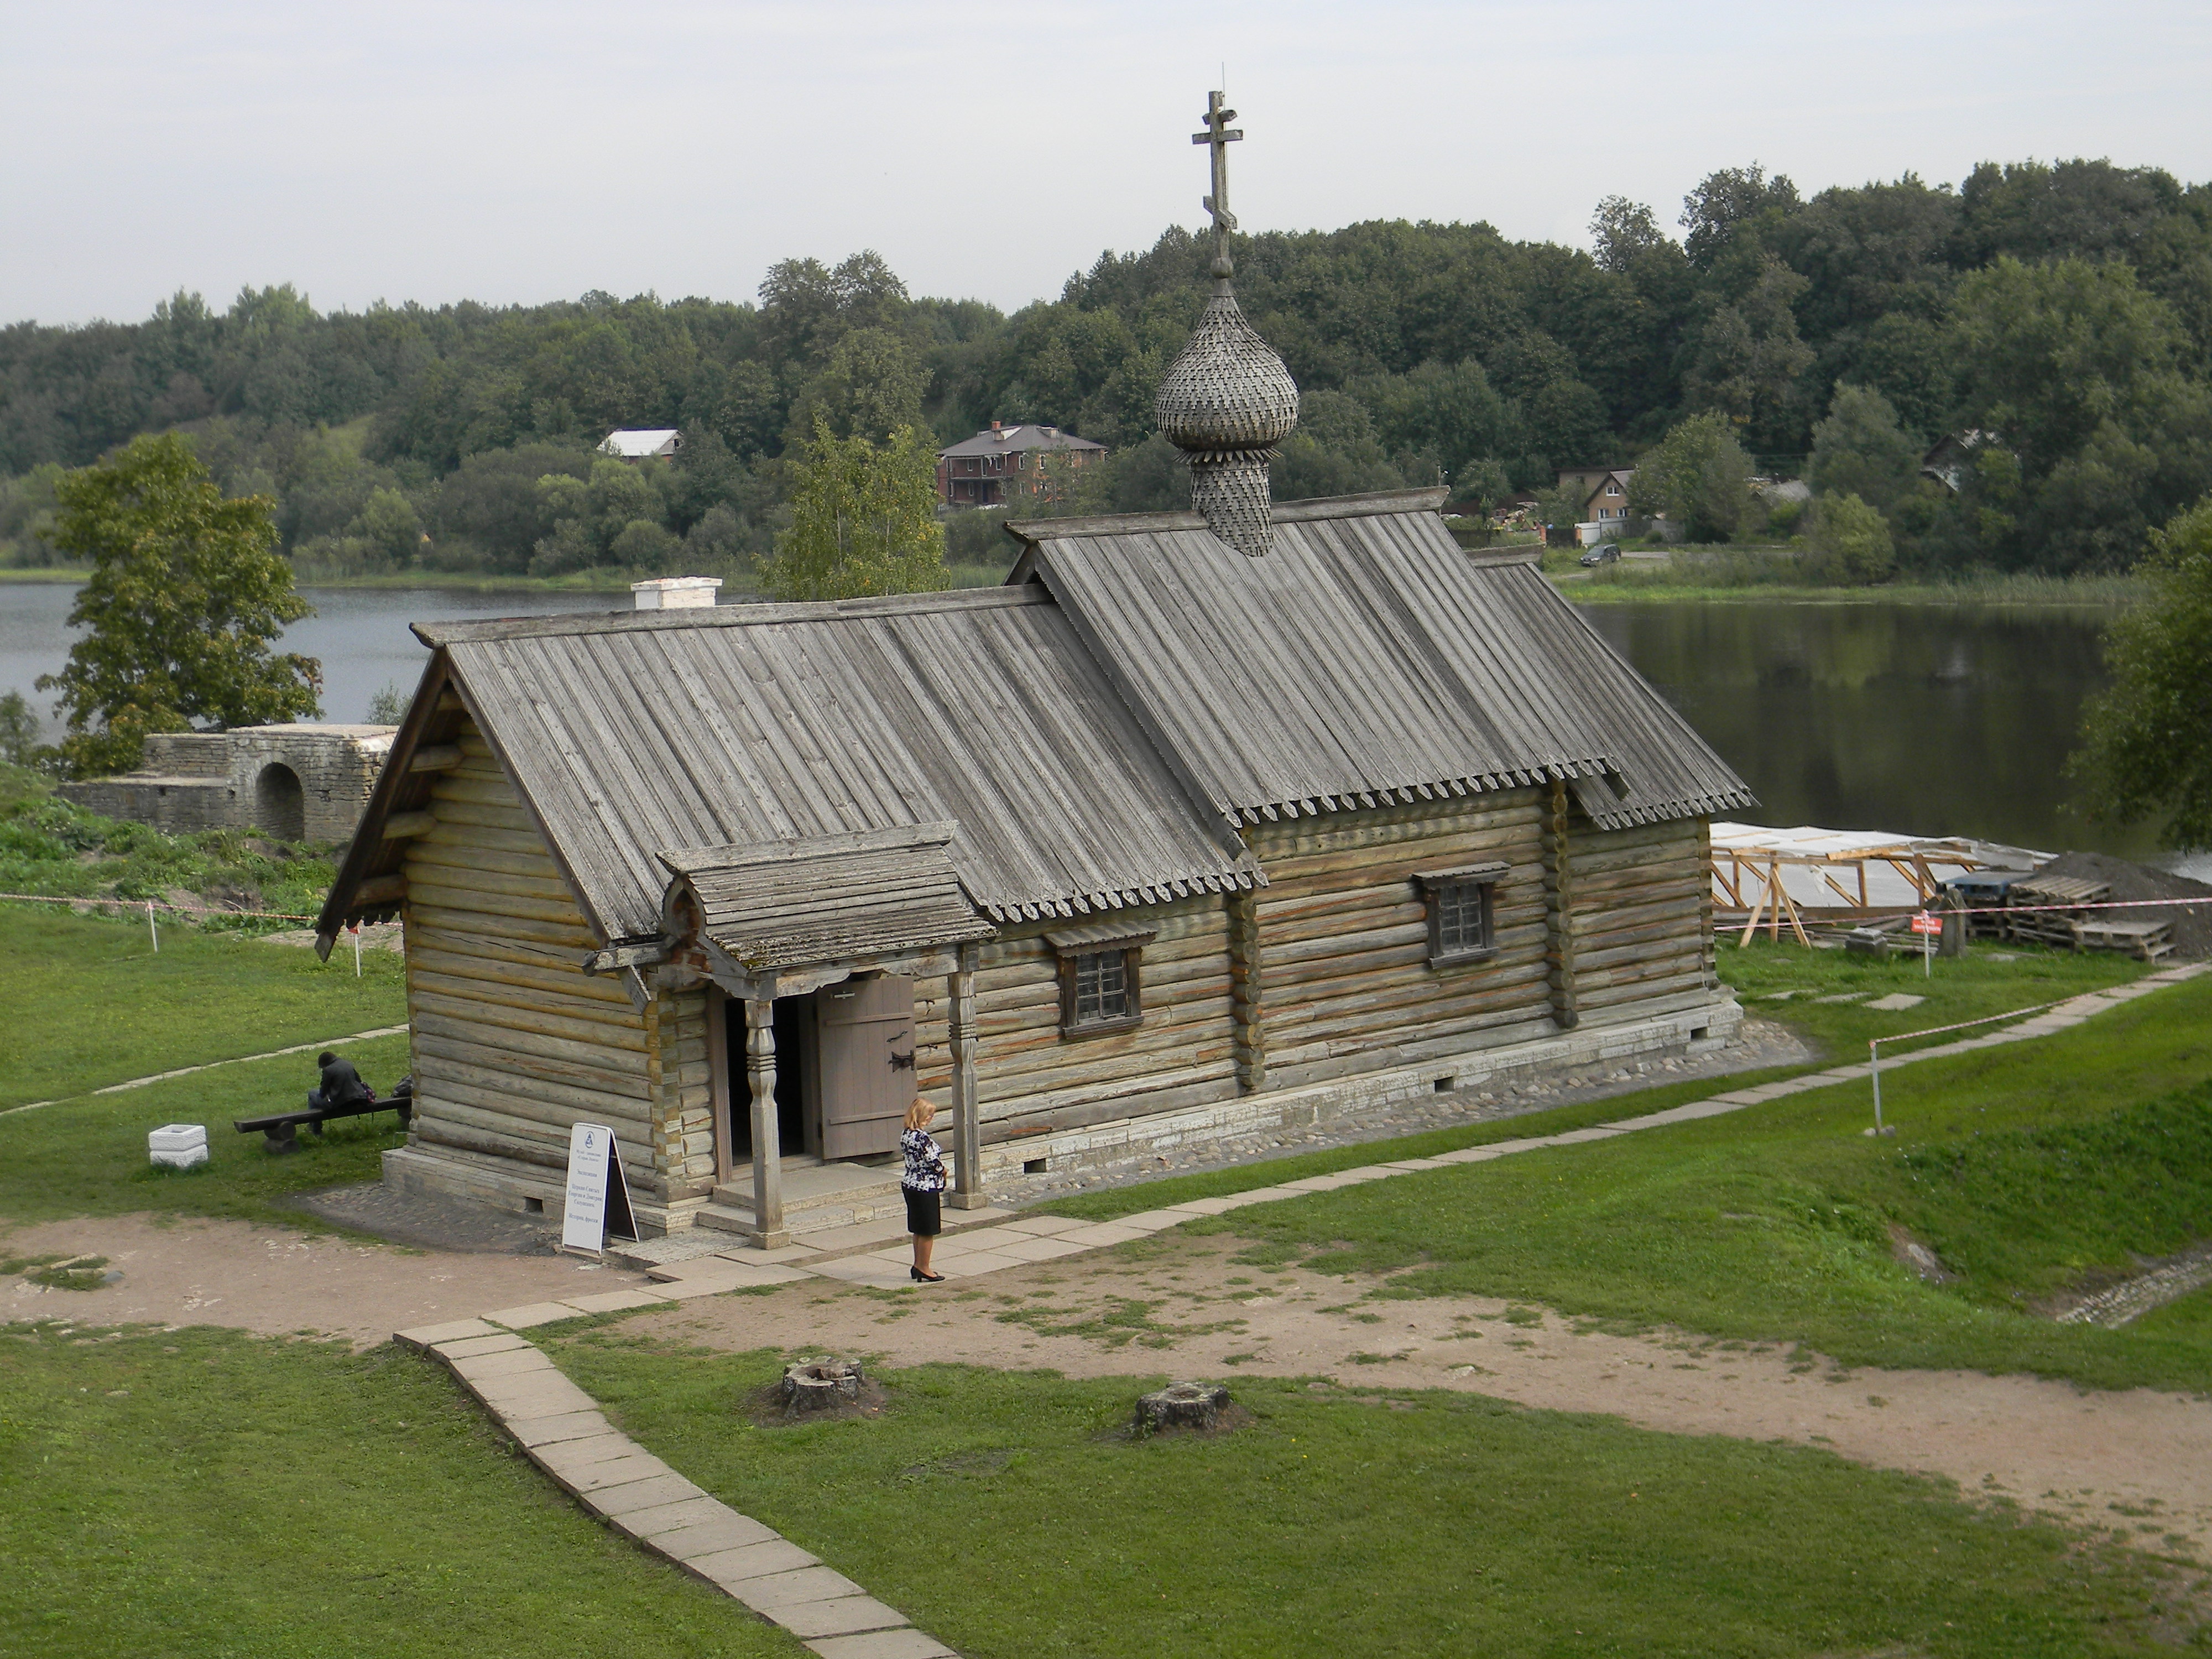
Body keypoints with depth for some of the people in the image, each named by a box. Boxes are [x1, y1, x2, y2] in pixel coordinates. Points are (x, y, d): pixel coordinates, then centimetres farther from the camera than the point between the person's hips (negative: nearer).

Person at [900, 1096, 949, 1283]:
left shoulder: (905, 1134, 5)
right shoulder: (922, 1138, -24)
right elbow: (935, 1164, -21)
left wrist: (939, 1166, 4)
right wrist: (943, 1170, 0)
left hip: (909, 1183, 9)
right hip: (926, 1187, -9)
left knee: (919, 1230, 19)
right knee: (928, 1232, 3)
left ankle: (918, 1266, 27)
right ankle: (924, 1270, 11)